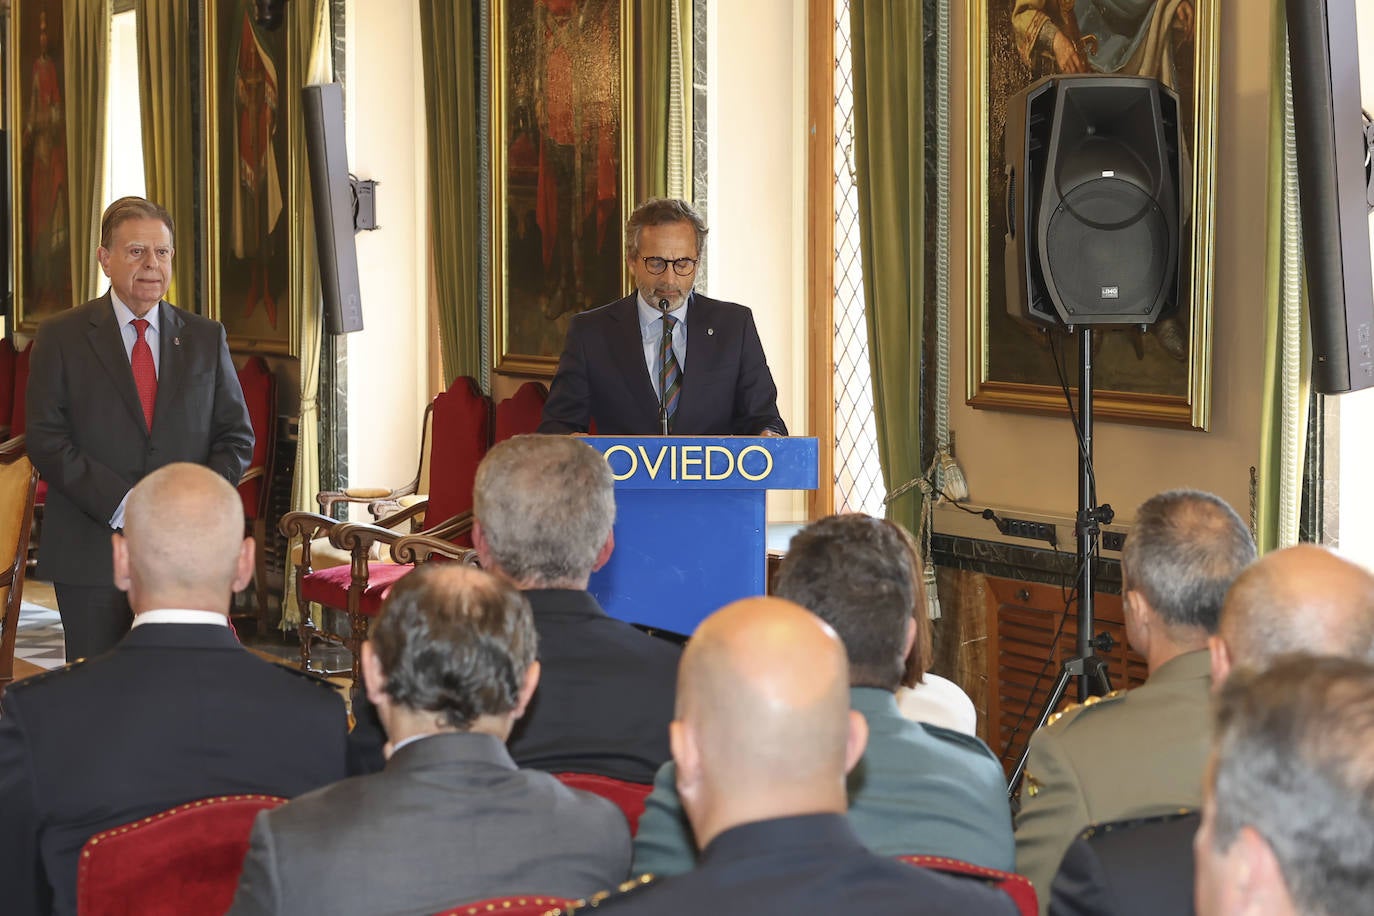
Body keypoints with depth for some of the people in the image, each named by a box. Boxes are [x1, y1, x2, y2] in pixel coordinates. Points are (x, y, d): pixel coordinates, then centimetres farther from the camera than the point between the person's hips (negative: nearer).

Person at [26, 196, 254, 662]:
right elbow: (46, 440, -4)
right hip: (91, 554, -2)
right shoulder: (61, 337, 3)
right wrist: (121, 504, -15)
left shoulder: (206, 338, 11)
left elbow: (236, 436, 11)